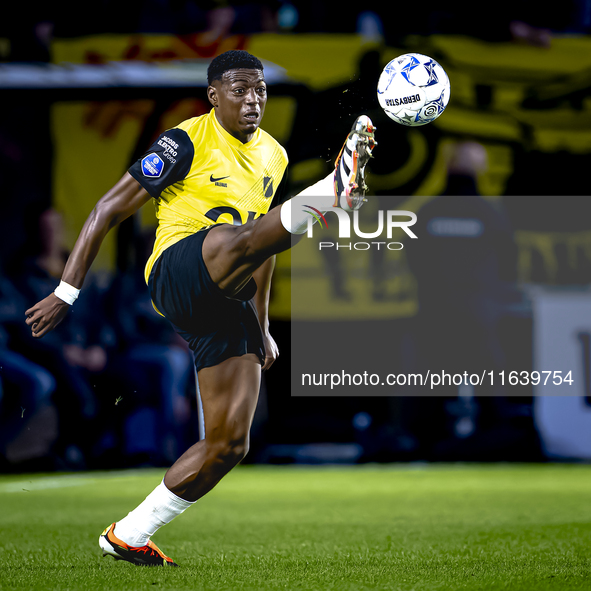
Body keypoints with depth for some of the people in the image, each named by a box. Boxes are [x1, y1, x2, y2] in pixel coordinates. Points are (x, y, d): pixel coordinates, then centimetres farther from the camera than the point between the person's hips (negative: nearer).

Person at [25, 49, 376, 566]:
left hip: (227, 303, 6)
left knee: (229, 443, -2)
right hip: (176, 276, -6)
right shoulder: (188, 143, -3)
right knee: (235, 238, -39)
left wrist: (261, 326, 28)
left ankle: (128, 535, 9)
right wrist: (66, 293, -6)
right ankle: (333, 194, -67)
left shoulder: (274, 156, 18)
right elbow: (110, 209, -2)